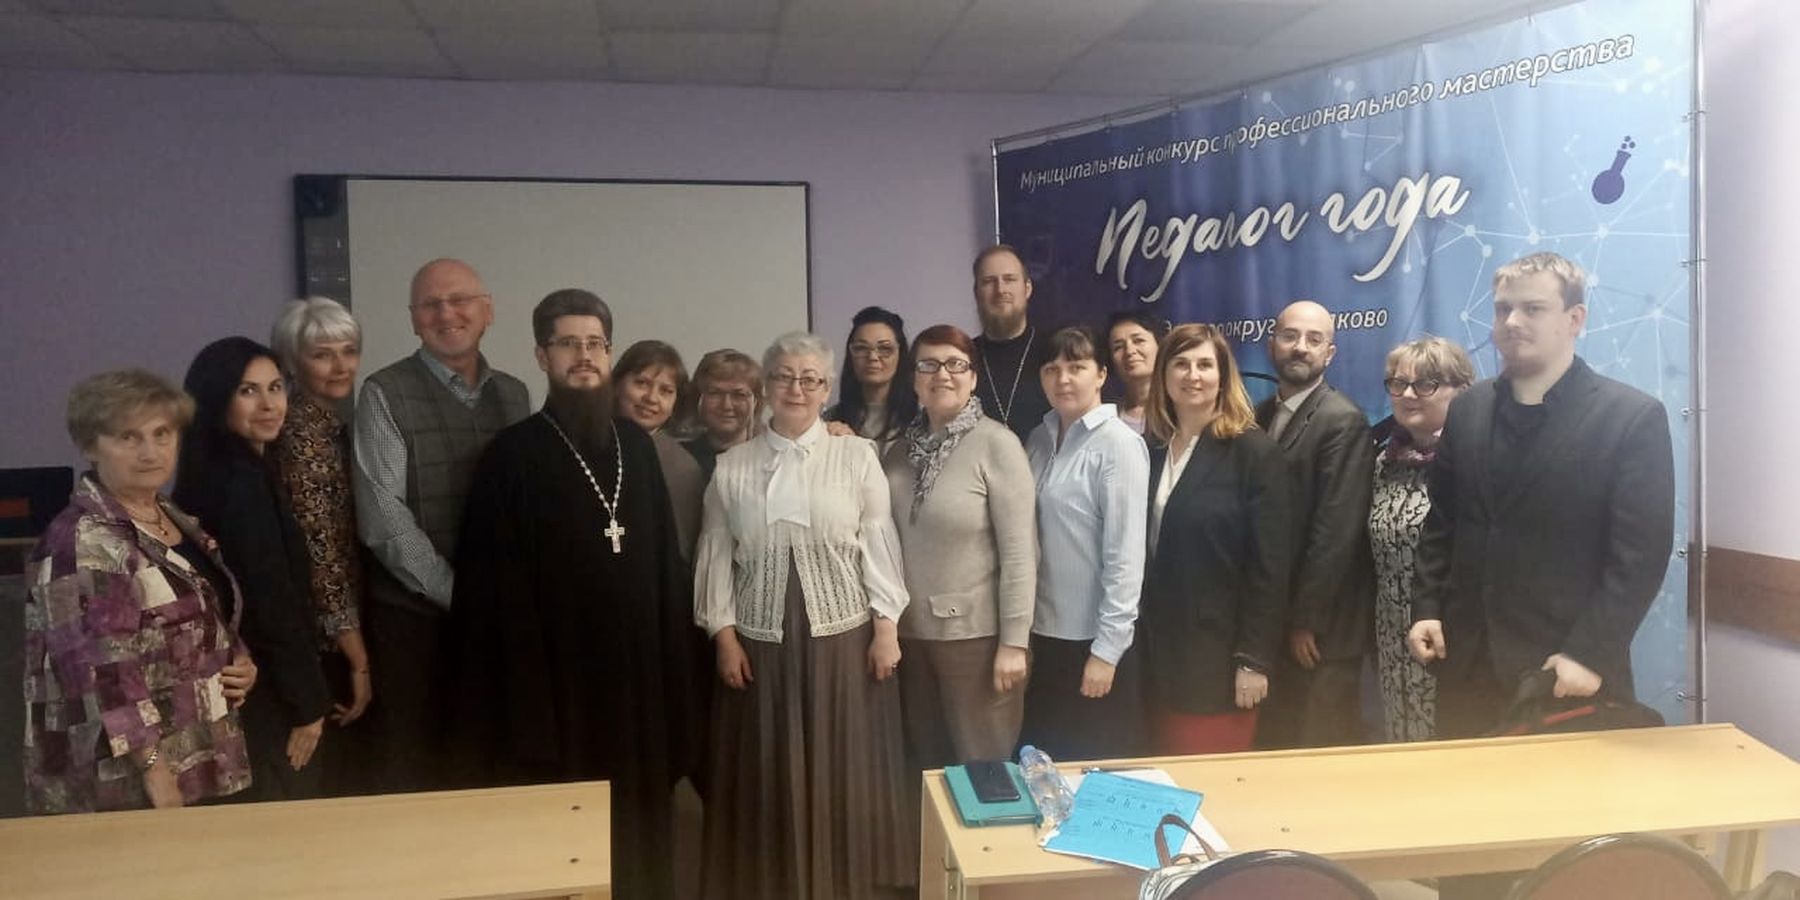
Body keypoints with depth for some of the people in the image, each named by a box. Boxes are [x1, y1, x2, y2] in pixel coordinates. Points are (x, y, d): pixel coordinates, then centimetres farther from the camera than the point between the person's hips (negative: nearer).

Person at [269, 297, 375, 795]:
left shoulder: (331, 425, 10)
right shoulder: (302, 433, -16)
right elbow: (320, 554, -20)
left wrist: (356, 650, 12)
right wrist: (359, 659, -17)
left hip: (339, 640, 9)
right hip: (326, 643, -9)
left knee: (347, 770, 16)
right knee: (337, 780, 2)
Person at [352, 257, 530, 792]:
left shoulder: (514, 395, 9)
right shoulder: (385, 394, -5)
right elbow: (383, 519, -11)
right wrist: (457, 594, -13)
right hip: (413, 614, -4)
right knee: (410, 771, 5)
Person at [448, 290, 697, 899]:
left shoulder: (637, 446, 8)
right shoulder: (513, 455, -6)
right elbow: (501, 587, -8)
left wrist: (672, 657, 7)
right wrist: (523, 688, -13)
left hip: (637, 665, 4)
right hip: (555, 670, -4)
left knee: (637, 823, 13)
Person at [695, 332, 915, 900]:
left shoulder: (857, 456, -1)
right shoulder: (732, 467, 3)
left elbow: (880, 545, -1)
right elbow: (716, 556, 5)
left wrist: (886, 627, -4)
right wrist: (724, 635, -1)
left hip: (844, 634, -1)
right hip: (761, 641, 1)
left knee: (846, 772, 7)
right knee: (768, 777, 9)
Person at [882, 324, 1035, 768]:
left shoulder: (997, 444, -11)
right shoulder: (899, 451, 6)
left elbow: (1019, 550, -14)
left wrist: (1014, 641, -16)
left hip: (977, 632, -5)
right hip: (912, 631, 5)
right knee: (928, 764, 18)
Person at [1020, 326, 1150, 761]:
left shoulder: (1118, 444, -12)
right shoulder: (1040, 439, 7)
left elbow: (1126, 555, -16)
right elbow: (1028, 541, 9)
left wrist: (1106, 649, -17)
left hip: (1093, 638, -6)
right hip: (1043, 631, 6)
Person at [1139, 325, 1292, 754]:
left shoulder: (1255, 452, -9)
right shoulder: (1151, 448, 7)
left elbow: (1270, 566, -12)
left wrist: (1255, 659, -14)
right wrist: (1139, 632, 7)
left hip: (1220, 653, -5)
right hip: (1160, 652, 5)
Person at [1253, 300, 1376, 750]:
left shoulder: (1344, 421, -13)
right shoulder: (1263, 414, 9)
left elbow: (1336, 531, -18)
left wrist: (1306, 620, -16)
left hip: (1321, 626, -7)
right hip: (1272, 617, 7)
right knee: (1274, 744, 16)